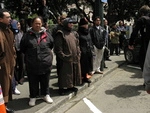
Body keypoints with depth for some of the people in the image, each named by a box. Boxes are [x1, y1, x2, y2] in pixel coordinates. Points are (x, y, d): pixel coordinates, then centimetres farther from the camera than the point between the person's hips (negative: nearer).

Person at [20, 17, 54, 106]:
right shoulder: (27, 35, -2)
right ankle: (33, 97, 27)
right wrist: (29, 55, 8)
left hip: (45, 63, 1)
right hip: (32, 64, -1)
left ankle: (46, 95, 34)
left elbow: (52, 44, 15)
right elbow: (22, 48, 6)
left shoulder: (47, 34, 2)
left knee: (45, 81, 16)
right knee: (33, 82, 11)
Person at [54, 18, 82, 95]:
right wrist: (63, 56, -15)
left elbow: (77, 45, 19)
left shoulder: (74, 34, 15)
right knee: (64, 74, 0)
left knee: (74, 73, 13)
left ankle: (71, 86, 29)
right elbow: (58, 47, -11)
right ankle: (61, 88, 13)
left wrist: (78, 54, 9)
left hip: (75, 58, 7)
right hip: (66, 59, -7)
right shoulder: (61, 34, -6)